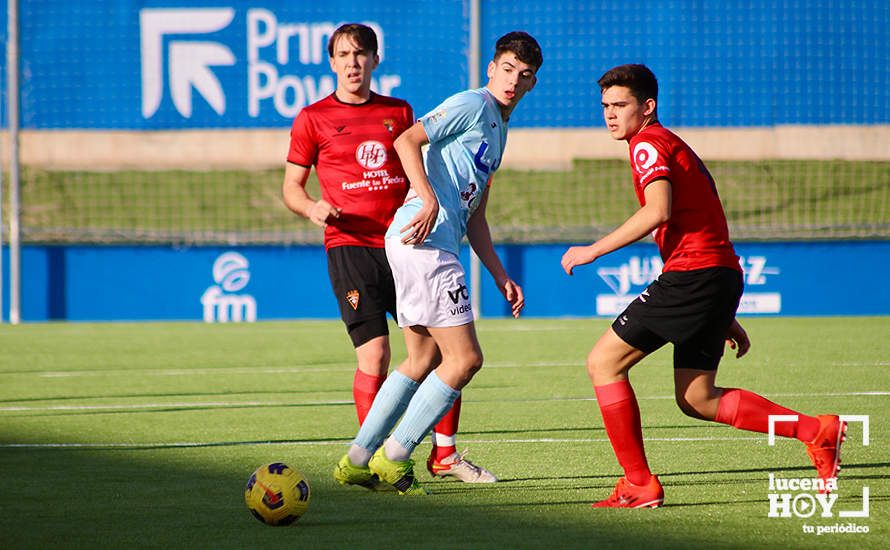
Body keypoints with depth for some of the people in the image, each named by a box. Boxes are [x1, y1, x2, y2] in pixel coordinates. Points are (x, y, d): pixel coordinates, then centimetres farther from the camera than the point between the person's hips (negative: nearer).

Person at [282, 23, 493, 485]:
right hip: (350, 246, -4)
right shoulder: (314, 119, 4)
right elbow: (291, 186, 7)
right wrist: (312, 208, -13)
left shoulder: (399, 113, 14)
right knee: (373, 354, -13)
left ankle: (444, 454, 13)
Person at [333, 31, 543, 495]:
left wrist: (501, 277, 22)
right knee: (465, 357, -10)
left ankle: (356, 461, 20)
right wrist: (428, 200, -30)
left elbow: (474, 217, 27)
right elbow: (407, 141, -19)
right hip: (423, 242, -10)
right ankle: (393, 456, -4)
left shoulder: (498, 129, 24)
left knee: (424, 361, 15)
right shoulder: (471, 105, -5)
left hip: (436, 246, 10)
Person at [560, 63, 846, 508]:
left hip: (692, 274, -10)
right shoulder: (674, 147, 27)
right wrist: (726, 318, 28)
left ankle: (639, 485, -4)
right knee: (697, 399, 13)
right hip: (722, 274, 10)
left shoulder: (649, 143, -4)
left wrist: (593, 250, -16)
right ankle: (814, 430, 8)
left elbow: (657, 212, -22)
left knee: (603, 363, -3)